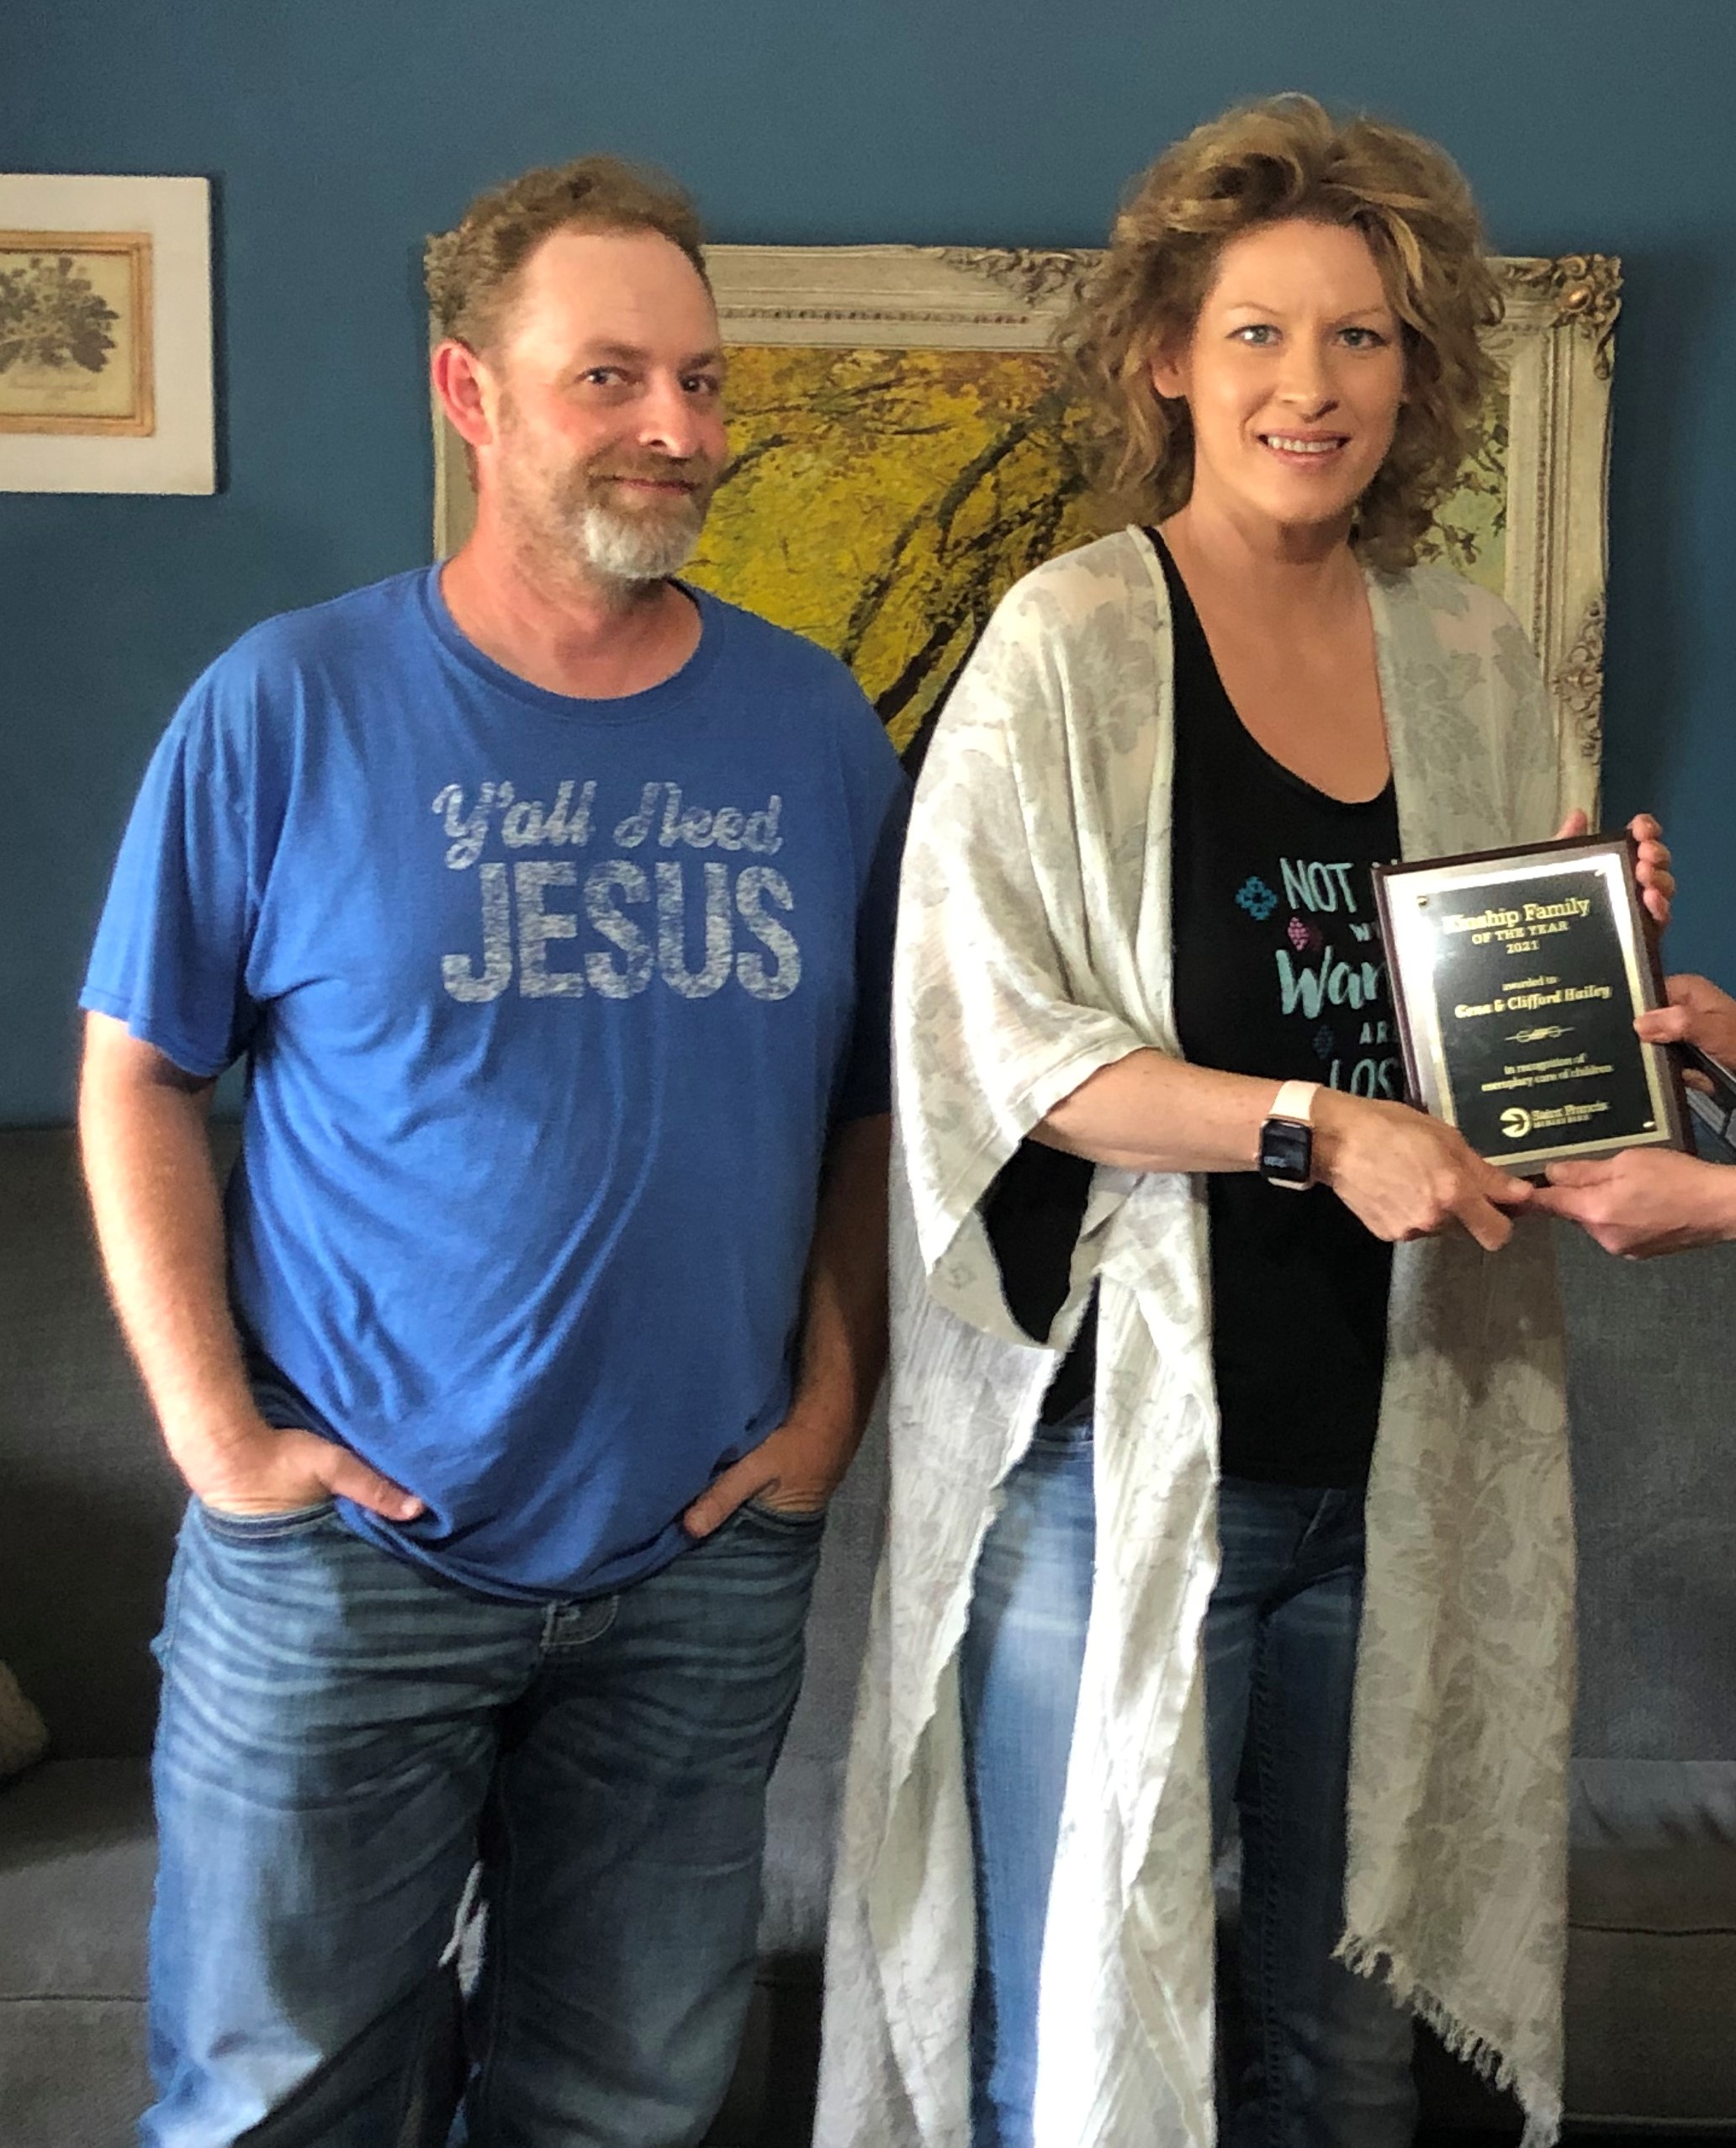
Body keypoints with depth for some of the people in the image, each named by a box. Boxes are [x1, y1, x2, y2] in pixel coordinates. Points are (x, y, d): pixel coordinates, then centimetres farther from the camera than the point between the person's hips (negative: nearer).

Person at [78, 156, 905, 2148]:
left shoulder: (816, 728, 1)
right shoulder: (288, 705, -7)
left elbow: (875, 1102, 7)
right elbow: (135, 1078, -2)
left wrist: (834, 1395, -1)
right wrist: (215, 1432, -8)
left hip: (704, 1553, 3)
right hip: (344, 1550, -2)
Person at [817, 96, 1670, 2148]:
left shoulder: (1471, 655, 9)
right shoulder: (1067, 644, -6)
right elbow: (986, 1031, -13)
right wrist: (1312, 1129, -20)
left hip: (1392, 1470, 5)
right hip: (1116, 1459, -4)